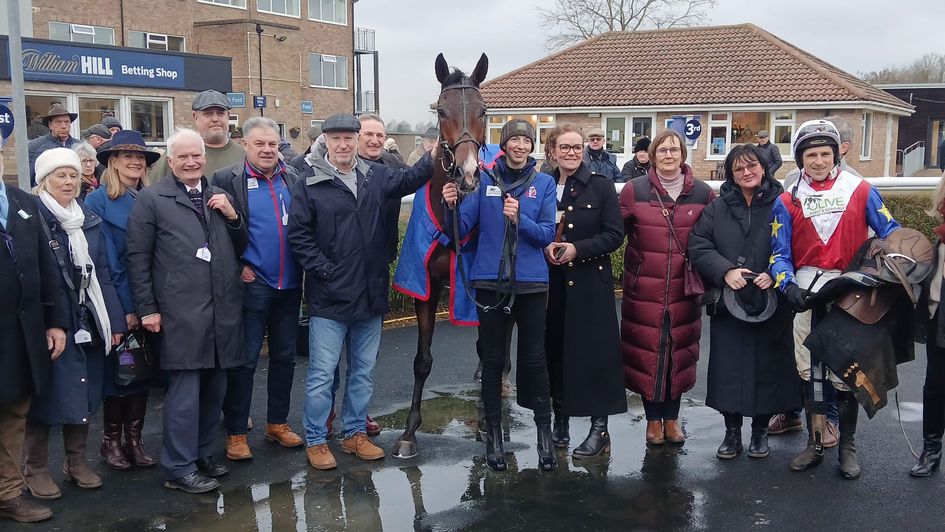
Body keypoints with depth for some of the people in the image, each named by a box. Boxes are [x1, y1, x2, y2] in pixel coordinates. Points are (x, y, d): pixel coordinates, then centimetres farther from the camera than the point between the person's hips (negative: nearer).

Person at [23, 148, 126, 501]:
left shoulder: (89, 221, 11)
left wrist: (114, 321, 8)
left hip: (86, 324, 5)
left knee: (83, 393, 11)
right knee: (48, 394, 2)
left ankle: (76, 461, 26)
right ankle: (36, 468, 17)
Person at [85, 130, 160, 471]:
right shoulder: (99, 202, -6)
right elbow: (106, 260, -10)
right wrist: (124, 306, -14)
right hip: (117, 302, -4)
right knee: (117, 369, 5)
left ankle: (134, 439, 22)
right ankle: (111, 440, 22)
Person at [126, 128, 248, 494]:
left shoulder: (220, 197, 16)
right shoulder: (152, 199, 0)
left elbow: (240, 249, 19)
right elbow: (138, 257, -2)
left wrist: (232, 216, 0)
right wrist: (147, 309, -7)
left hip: (223, 309, 5)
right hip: (181, 312, -5)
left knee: (214, 388, 12)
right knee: (184, 390, -4)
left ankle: (202, 453, 27)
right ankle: (179, 468, 7)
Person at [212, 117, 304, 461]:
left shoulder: (294, 178, 7)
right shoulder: (228, 180, -4)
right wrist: (236, 268, -10)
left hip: (289, 285, 4)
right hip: (251, 285, -4)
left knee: (284, 357, 13)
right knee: (244, 361, 2)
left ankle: (277, 423, 27)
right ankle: (236, 433, 12)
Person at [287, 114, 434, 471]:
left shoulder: (376, 177, 8)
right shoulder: (309, 184, -5)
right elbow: (298, 236, -7)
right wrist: (325, 271, -12)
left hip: (370, 294, 5)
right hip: (329, 297, -5)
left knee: (363, 371, 15)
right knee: (322, 374, 2)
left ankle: (355, 434, 29)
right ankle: (315, 441, 16)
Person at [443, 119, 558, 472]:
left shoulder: (544, 183, 3)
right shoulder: (485, 181, 2)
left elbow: (548, 234, -4)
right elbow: (460, 230, -3)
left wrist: (520, 218, -21)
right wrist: (452, 207, -22)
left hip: (531, 281, 0)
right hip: (491, 281, 0)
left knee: (535, 358, 3)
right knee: (493, 360, 8)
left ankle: (545, 434, 16)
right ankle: (493, 436, 19)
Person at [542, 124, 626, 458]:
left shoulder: (601, 186, -1)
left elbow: (614, 234, -6)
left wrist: (577, 248, -17)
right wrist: (546, 247, -11)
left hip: (590, 281, -3)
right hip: (552, 281, 3)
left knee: (593, 351, -1)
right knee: (555, 349, 7)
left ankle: (600, 429, 7)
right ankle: (560, 419, 22)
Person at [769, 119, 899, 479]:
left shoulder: (861, 191, 3)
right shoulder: (788, 201, 5)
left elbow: (891, 236, 5)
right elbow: (780, 253, 2)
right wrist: (789, 287, -15)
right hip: (809, 294, 1)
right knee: (811, 371, 7)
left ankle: (847, 447, 17)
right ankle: (815, 445, 19)